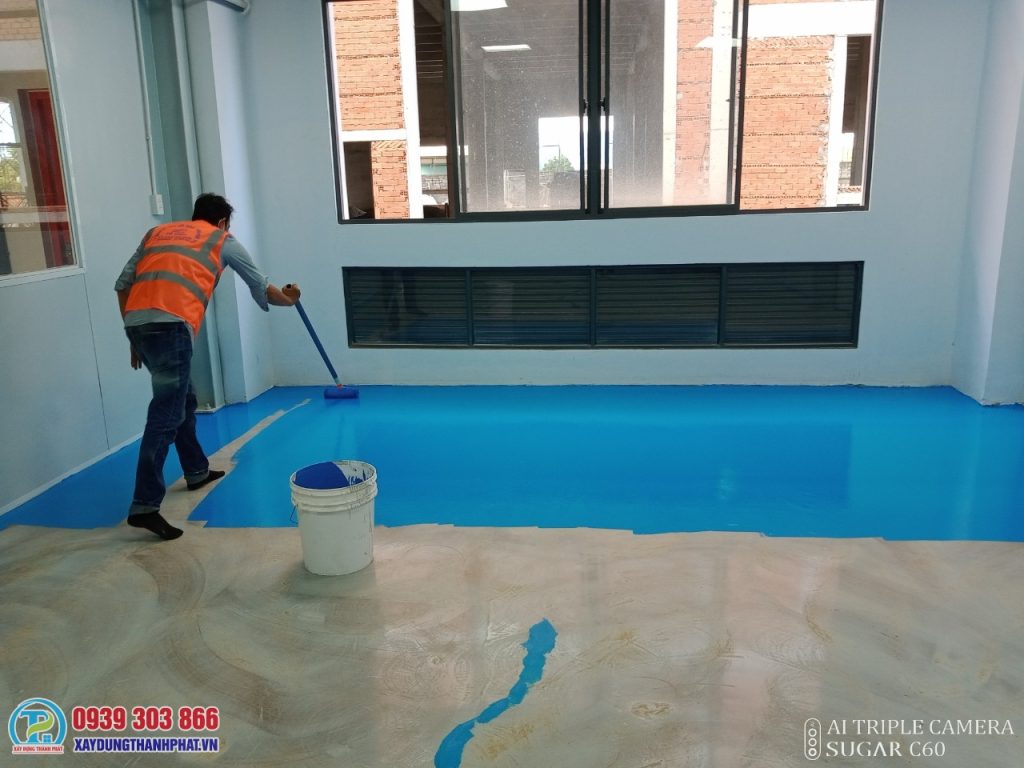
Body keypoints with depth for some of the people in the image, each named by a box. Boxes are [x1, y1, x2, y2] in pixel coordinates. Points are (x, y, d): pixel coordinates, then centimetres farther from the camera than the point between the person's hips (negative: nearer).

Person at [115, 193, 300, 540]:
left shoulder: (158, 231, 29)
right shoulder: (223, 241, 17)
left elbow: (123, 283, 21)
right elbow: (261, 287, 25)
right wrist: (288, 299, 46)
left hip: (136, 321, 6)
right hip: (171, 325, -6)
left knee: (183, 400, 22)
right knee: (166, 415, -7)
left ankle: (197, 471, 36)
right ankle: (144, 506, -11)